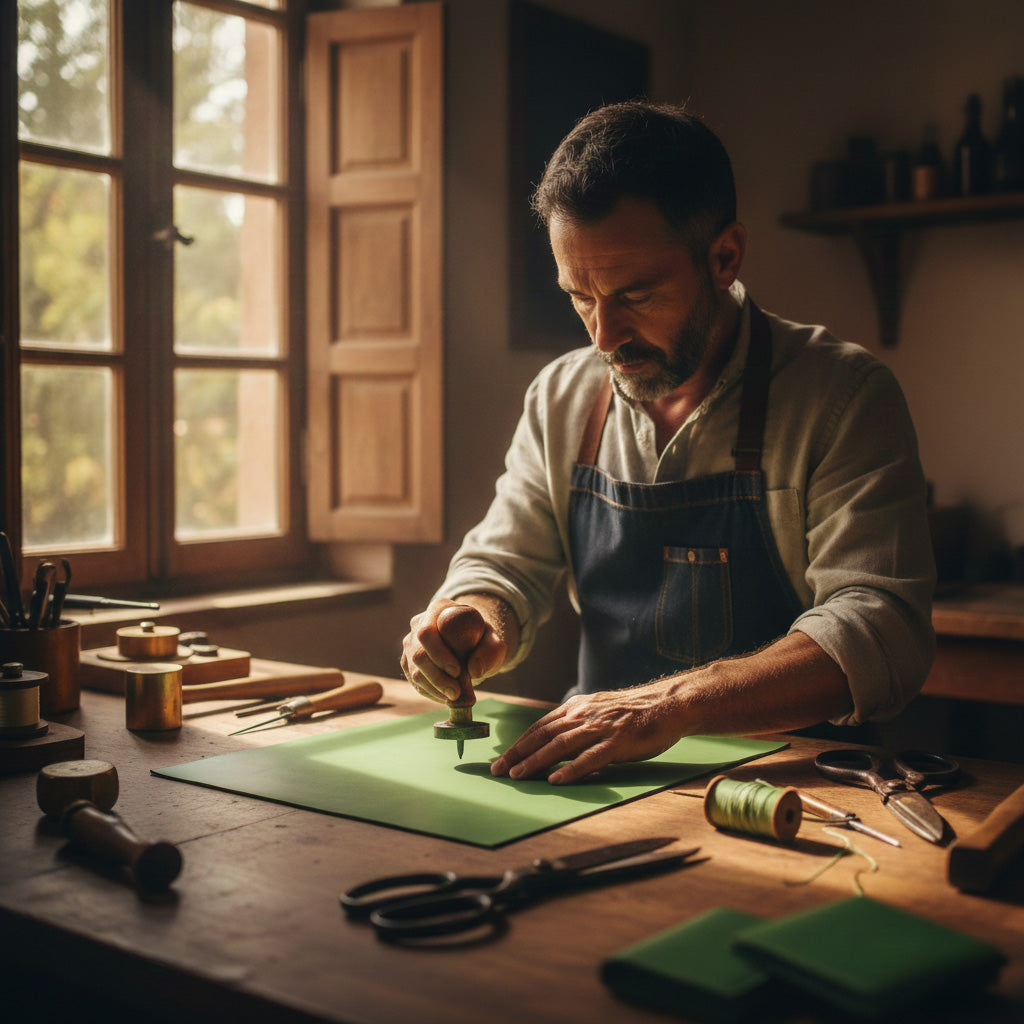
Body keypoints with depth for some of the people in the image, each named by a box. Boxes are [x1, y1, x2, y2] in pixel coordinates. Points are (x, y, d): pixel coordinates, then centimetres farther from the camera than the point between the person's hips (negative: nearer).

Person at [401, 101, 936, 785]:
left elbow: (883, 630, -19)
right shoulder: (560, 399, 5)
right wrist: (479, 625, -14)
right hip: (607, 779, 5)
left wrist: (673, 703, -32)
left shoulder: (845, 395, -10)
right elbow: (504, 565, 11)